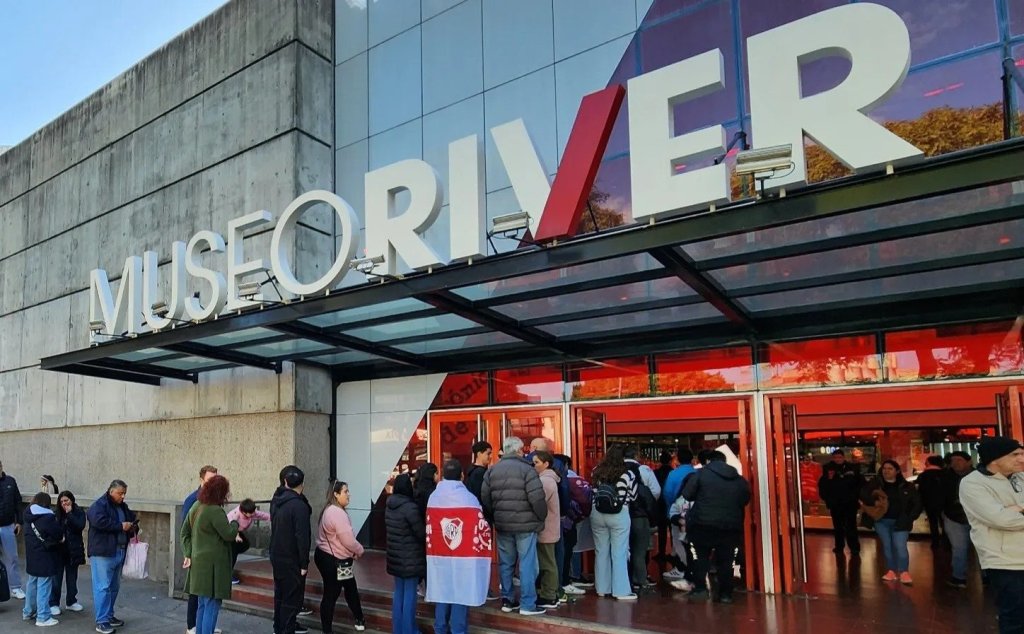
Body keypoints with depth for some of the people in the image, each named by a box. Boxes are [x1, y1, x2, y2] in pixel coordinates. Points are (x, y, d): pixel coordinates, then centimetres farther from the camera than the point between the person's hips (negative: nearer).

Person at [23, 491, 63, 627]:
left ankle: (28, 612, 31)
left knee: (32, 584, 20)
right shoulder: (48, 517, -19)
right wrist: (60, 539, 5)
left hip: (32, 557, 8)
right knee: (43, 587, -4)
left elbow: (26, 533, 12)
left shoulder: (29, 517, 5)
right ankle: (43, 617, 0)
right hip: (45, 558, -8)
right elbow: (59, 535, -16)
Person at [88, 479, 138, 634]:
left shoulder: (123, 507, 15)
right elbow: (100, 521, -26)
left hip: (119, 552, 8)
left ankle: (109, 616, 26)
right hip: (102, 553, -8)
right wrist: (120, 526, -20)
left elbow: (133, 519, 25)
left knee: (114, 587, 15)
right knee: (103, 587, -7)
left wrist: (133, 528, 3)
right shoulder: (99, 505, -9)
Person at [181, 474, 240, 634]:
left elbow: (185, 532, 15)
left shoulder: (196, 506, 9)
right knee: (212, 604, -3)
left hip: (199, 563, 9)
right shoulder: (215, 510, -19)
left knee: (203, 604, 19)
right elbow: (229, 534, -17)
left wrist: (188, 554, 11)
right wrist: (235, 524, 2)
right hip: (213, 564, -9)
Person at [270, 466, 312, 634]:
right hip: (292, 560, -8)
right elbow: (302, 537, -23)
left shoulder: (276, 501, 3)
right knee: (292, 598, 1)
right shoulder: (299, 505, -23)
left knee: (280, 593, 21)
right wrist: (304, 563, -16)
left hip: (276, 556, 8)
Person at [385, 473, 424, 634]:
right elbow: (421, 533, -17)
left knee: (399, 592, 17)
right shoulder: (410, 507, -21)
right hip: (410, 558, -7)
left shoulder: (389, 506, 4)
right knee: (409, 594, 3)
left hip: (395, 556, 7)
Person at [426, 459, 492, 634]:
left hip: (438, 556, 4)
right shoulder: (469, 498, -12)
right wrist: (484, 547, 8)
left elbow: (429, 530, 9)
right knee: (460, 593, 2)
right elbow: (482, 530, -9)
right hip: (464, 557, -4)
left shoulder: (433, 497, 1)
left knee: (442, 592, 13)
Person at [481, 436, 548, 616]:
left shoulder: (491, 471, 6)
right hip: (525, 524, -5)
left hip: (502, 525, 5)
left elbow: (485, 499, 6)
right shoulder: (526, 469, -11)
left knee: (505, 563, 14)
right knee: (527, 564, 1)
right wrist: (542, 517, -1)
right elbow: (537, 498, -16)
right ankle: (527, 604, 4)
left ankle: (507, 600, 21)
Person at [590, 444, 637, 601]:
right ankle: (621, 591, 3)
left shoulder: (596, 472, 0)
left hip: (597, 514, 4)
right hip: (619, 515, -4)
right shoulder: (628, 474, -9)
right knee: (619, 554, 1)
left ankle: (602, 588, 20)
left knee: (601, 552, 12)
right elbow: (633, 497, 2)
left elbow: (593, 493, 8)